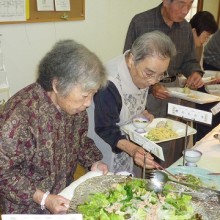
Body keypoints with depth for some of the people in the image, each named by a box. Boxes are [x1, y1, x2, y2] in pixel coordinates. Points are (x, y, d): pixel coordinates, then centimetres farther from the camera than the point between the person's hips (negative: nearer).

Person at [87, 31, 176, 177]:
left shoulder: (141, 74, -11)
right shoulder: (109, 85, -35)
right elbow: (105, 130, -28)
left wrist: (144, 113, -8)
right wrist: (132, 149, -43)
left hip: (130, 141, 7)